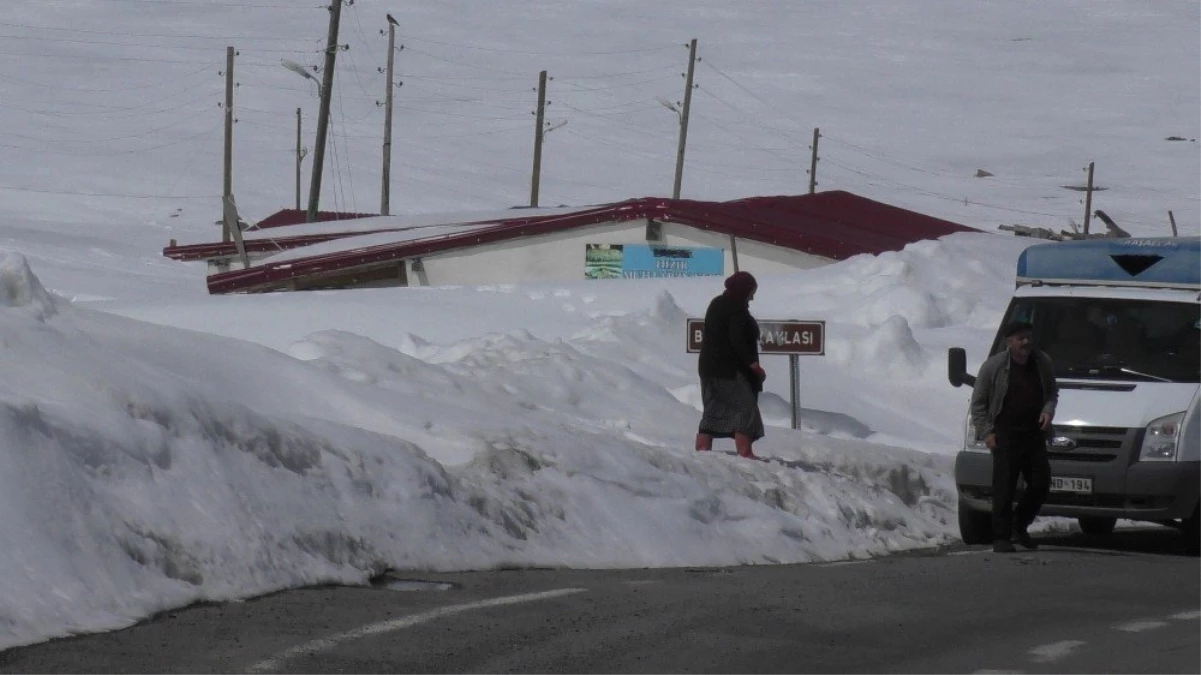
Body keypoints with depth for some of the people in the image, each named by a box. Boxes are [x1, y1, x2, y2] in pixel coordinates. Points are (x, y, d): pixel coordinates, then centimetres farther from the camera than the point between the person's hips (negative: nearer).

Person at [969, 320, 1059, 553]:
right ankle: (1001, 538, -5)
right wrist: (986, 432, -8)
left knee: (1040, 484, 3)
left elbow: (1052, 392, 22)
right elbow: (978, 404, 0)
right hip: (1005, 435, -5)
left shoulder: (1042, 363, 7)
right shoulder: (993, 366, -6)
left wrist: (1048, 410, 1)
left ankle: (1020, 525, 25)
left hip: (1034, 432, 5)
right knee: (1004, 487, -9)